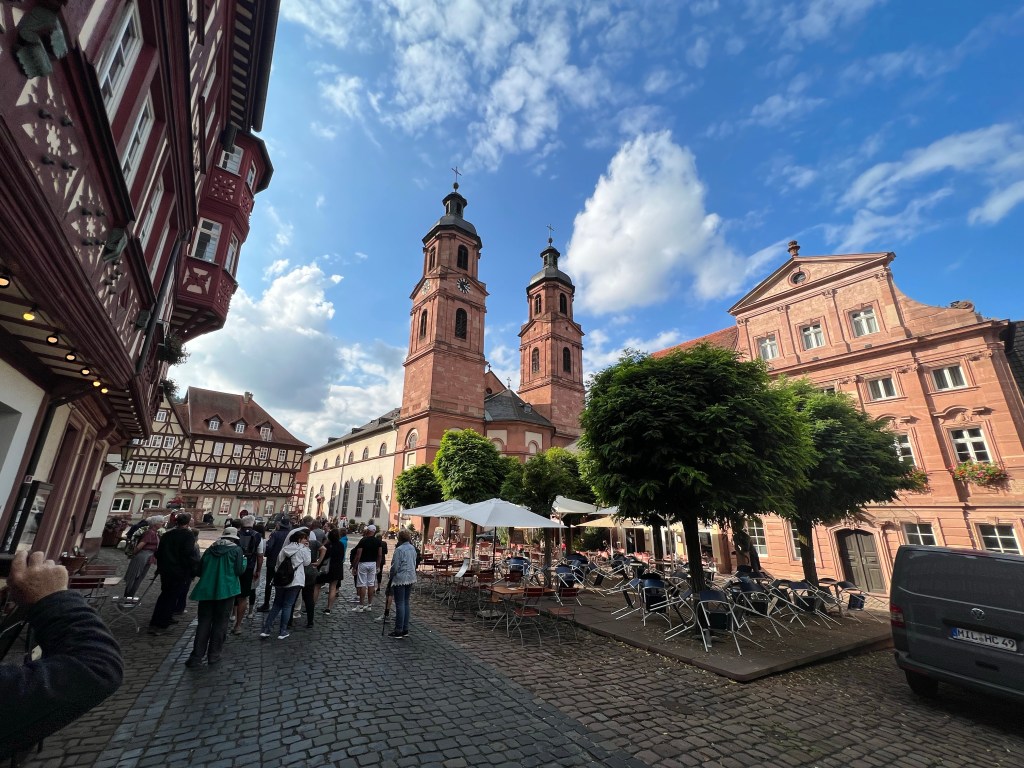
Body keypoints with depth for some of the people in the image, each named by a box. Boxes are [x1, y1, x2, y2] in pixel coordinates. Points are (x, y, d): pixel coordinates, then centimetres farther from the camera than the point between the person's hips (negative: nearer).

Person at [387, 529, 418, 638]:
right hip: (411, 578, 7)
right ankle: (405, 629, 19)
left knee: (400, 604, -1)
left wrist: (390, 576, 3)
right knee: (406, 603, 13)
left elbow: (395, 567, -13)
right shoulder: (412, 548, 8)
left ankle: (398, 631, 5)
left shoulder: (399, 549, -15)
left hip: (400, 579, -7)